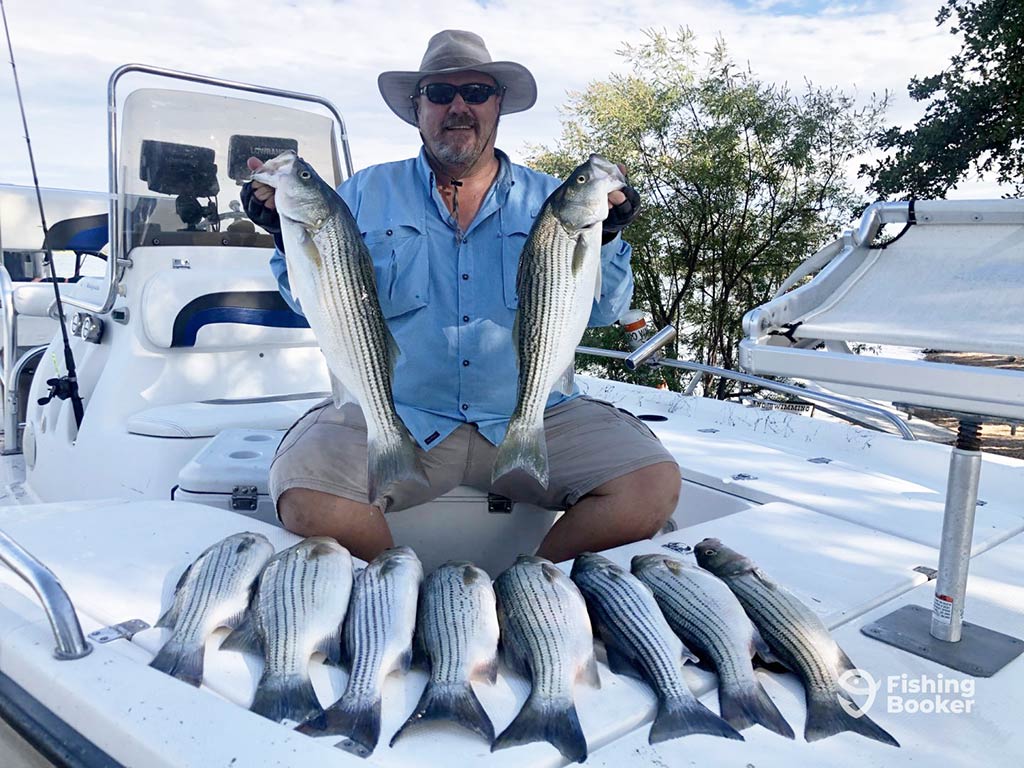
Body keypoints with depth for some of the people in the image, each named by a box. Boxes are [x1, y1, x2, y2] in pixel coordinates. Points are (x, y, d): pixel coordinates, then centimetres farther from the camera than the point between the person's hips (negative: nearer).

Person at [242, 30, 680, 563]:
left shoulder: (551, 199, 11)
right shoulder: (366, 194, 11)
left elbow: (602, 311, 8)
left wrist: (602, 234, -9)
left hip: (537, 419, 1)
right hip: (397, 416, 0)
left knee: (653, 488, -20)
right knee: (305, 497, -28)